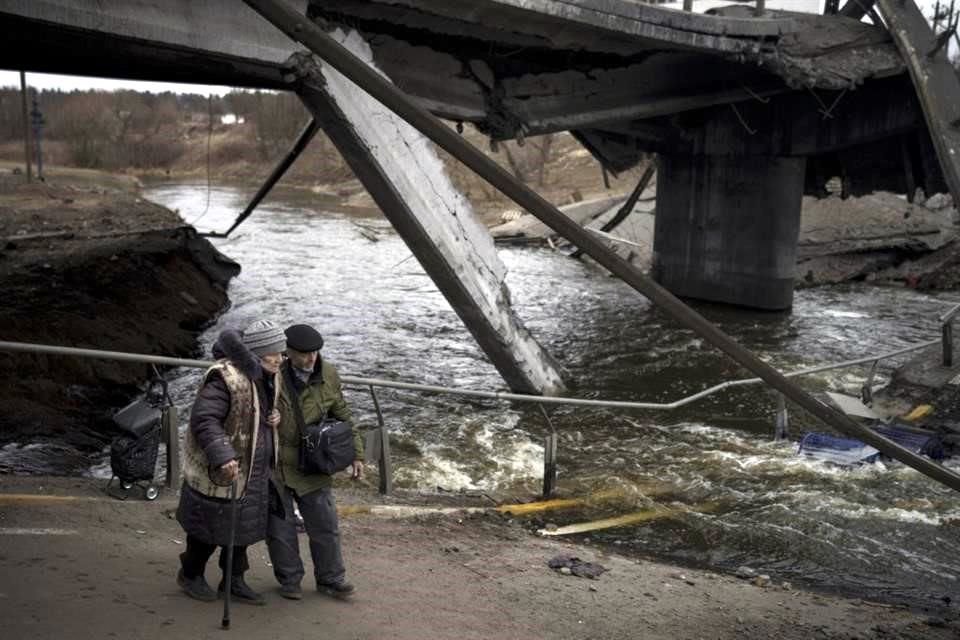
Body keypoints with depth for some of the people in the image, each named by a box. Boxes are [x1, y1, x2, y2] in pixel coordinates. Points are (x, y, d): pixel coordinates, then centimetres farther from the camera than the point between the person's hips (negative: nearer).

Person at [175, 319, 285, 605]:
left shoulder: (267, 378, 5)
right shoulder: (225, 378, -25)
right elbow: (203, 420, -28)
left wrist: (274, 417, 0)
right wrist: (223, 457, -37)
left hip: (254, 472, 8)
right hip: (220, 472, -8)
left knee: (244, 527, 16)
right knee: (211, 528, 9)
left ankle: (234, 581, 32)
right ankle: (190, 574, 33)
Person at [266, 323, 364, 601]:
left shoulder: (328, 375, -4)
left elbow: (342, 416, 7)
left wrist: (356, 454, 5)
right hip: (271, 465, -2)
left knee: (325, 525, 8)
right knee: (280, 527, 9)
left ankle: (330, 579, 25)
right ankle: (289, 580, 28)